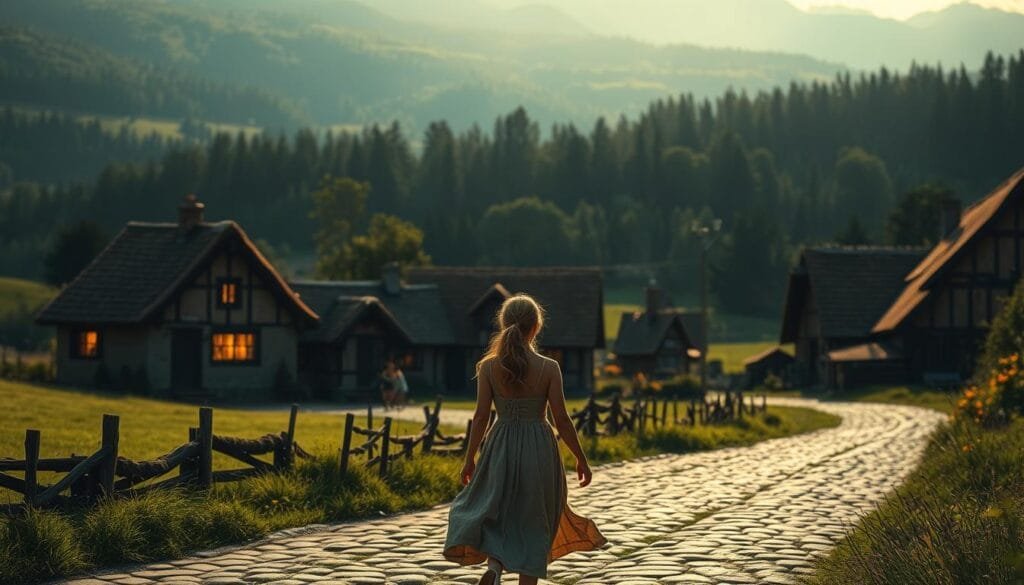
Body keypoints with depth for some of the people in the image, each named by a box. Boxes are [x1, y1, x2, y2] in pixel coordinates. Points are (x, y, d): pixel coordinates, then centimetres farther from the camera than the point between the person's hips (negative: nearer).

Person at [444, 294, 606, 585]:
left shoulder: (489, 366, -6)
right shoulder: (549, 368, -9)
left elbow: (481, 416, -3)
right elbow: (561, 419, -8)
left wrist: (470, 459, 8)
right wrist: (581, 459, 3)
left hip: (500, 449, 1)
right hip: (539, 449, -1)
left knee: (489, 507, 18)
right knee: (533, 523, 11)